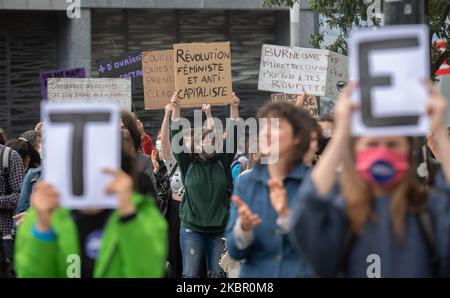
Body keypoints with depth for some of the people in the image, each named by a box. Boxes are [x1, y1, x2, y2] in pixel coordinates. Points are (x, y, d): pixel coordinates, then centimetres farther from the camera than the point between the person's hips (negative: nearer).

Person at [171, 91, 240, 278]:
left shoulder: (222, 163, 6)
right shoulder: (188, 164, 2)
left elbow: (232, 137, 1)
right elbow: (177, 138, -6)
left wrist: (234, 109, -8)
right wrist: (175, 109, -15)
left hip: (219, 229, 2)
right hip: (192, 229, -2)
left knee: (218, 274, 5)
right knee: (191, 274, -1)